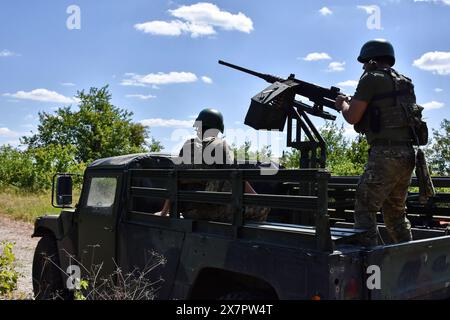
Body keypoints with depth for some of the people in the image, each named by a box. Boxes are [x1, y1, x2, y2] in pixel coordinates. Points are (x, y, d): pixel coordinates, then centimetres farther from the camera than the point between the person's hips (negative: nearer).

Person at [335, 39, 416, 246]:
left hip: (386, 154, -8)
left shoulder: (372, 78, -3)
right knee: (395, 213, 18)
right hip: (407, 154, 8)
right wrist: (357, 104, 26)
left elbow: (352, 118, -7)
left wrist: (342, 104, 13)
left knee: (365, 209, -5)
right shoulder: (404, 82, 20)